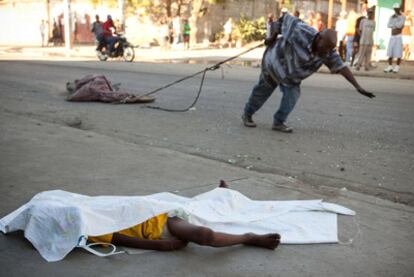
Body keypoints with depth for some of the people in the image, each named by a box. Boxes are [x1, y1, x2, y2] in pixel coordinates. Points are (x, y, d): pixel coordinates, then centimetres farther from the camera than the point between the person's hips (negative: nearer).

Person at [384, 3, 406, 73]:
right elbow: (388, 25, -4)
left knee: (398, 53, -5)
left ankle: (397, 67, 2)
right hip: (392, 37, 5)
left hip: (399, 37, -5)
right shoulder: (392, 17, 10)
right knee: (390, 52, 1)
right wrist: (397, 25, -15)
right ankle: (390, 67, 6)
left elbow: (399, 25, -23)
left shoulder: (403, 17, -6)